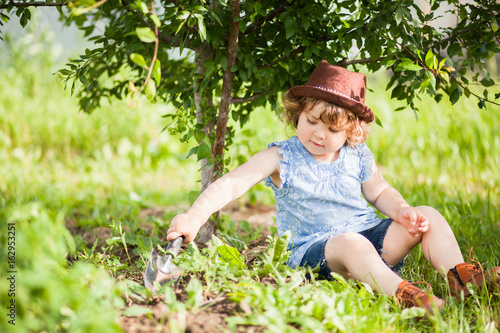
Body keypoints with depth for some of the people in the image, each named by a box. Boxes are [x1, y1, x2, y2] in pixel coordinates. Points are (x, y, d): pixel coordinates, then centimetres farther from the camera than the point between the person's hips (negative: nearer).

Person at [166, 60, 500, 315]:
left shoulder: (358, 157, 8)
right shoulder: (281, 158, -5)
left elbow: (380, 192, 21)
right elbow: (231, 184, -13)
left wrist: (403, 211, -2)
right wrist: (194, 217, -28)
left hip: (369, 235, 6)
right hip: (314, 249, -6)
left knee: (429, 217, -8)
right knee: (351, 244, -40)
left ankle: (460, 277, -23)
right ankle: (402, 294, -58)